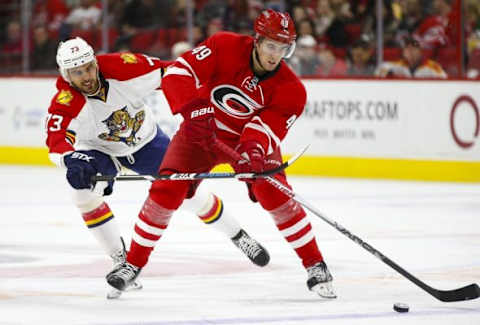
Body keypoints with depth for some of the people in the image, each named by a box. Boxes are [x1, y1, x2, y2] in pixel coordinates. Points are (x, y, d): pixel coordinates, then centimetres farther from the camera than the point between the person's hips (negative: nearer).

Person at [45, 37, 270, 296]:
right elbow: (57, 139, -44)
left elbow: (168, 73, -16)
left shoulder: (121, 69, -29)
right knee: (83, 189, -27)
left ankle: (238, 236, 22)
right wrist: (74, 160, -65)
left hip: (145, 140, 1)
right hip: (99, 151, 0)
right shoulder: (65, 102, -31)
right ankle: (121, 261, -16)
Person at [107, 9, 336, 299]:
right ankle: (134, 263, 6)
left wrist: (253, 151, -52)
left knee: (274, 194, -20)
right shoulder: (225, 47, -24)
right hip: (203, 130, 0)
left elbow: (267, 128, -30)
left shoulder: (291, 90, -21)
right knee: (166, 191, -12)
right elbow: (178, 73, -30)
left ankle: (316, 266, -6)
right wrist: (195, 109, -45)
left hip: (253, 139, 0)